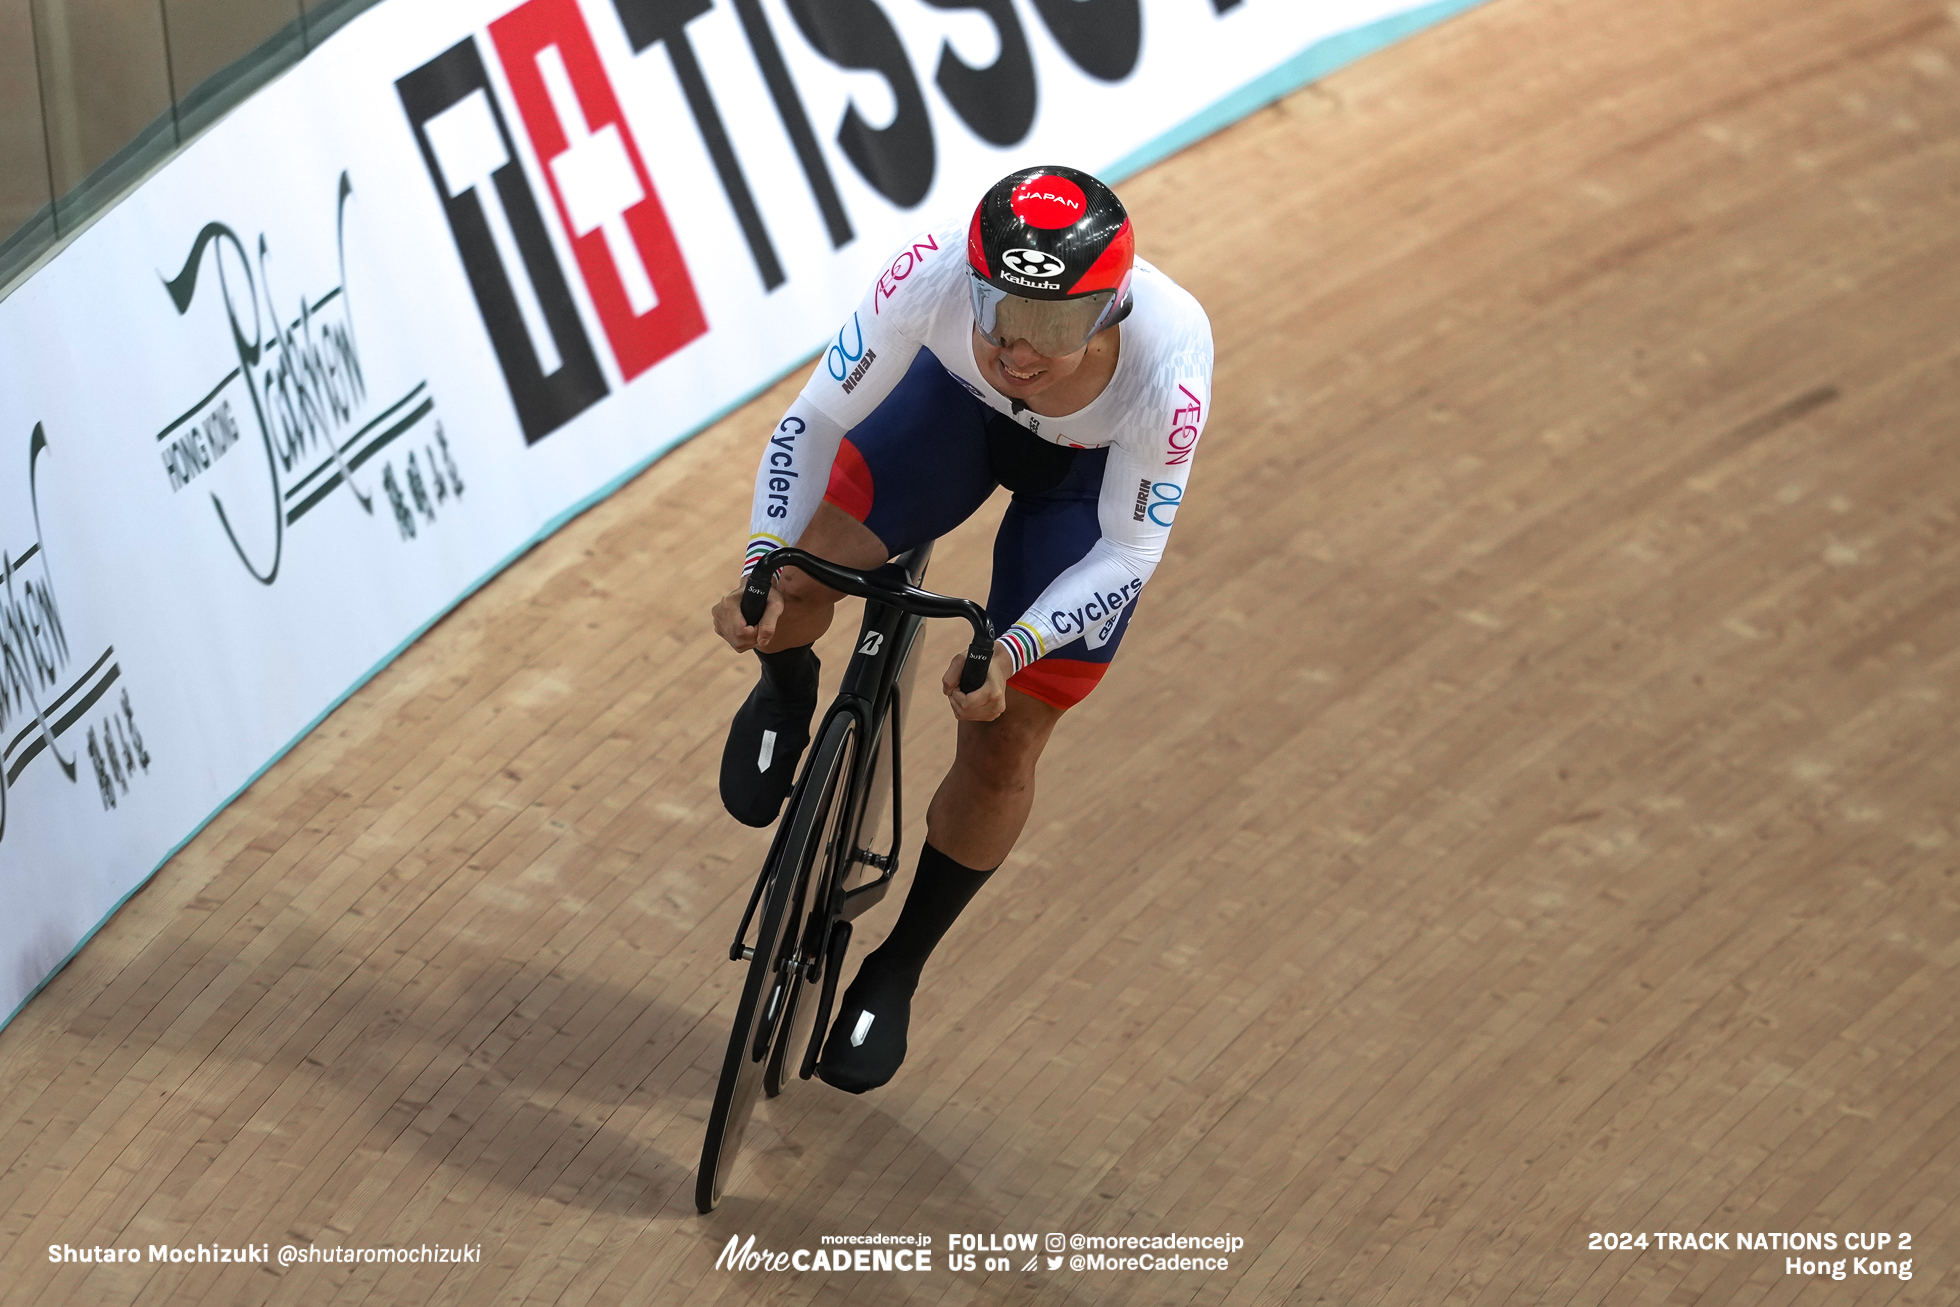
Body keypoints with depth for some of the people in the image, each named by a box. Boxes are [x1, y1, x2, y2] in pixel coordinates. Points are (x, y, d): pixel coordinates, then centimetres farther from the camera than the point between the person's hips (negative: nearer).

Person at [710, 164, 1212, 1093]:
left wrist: (1011, 652, -37)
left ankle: (896, 972, 25)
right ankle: (786, 688, 20)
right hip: (956, 406, 1)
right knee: (800, 580, -20)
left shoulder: (1167, 362, -42)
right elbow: (813, 421, -24)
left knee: (1001, 745, -1)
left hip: (1093, 469, -1)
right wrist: (760, 575, -34)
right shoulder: (934, 275, -40)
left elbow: (1129, 552, -25)